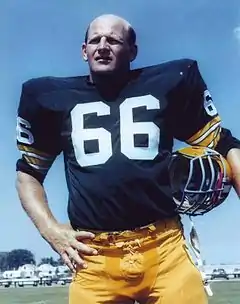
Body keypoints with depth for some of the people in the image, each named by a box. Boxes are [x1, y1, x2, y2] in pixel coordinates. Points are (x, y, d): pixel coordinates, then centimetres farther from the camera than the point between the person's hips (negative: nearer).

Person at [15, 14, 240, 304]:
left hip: (164, 249, 0)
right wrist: (50, 229, 3)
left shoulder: (167, 84, 7)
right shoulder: (54, 97, 10)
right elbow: (28, 171, 18)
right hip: (93, 257, 1)